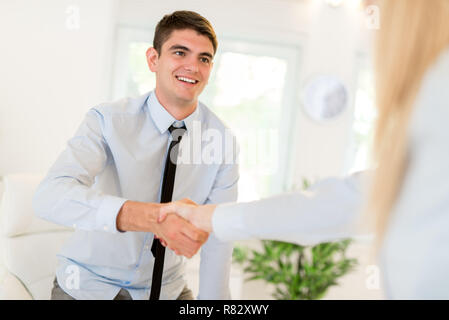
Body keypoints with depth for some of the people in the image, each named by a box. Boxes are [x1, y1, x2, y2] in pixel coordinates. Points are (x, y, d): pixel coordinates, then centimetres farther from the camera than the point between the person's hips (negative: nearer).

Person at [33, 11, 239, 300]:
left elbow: (218, 239, -9)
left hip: (167, 289, 2)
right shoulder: (109, 120, -19)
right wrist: (150, 216, -49)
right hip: (89, 286, -2)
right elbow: (49, 197, -35)